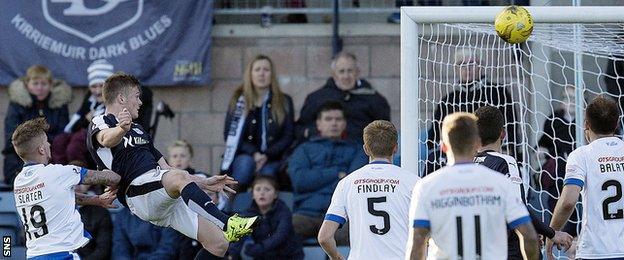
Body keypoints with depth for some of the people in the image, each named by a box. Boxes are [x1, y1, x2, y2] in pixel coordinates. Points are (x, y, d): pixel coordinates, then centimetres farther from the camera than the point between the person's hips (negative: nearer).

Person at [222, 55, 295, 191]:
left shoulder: (284, 102, 8)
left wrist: (267, 155, -13)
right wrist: (254, 154, -12)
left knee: (267, 172, -33)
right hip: (245, 155, 0)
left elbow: (288, 136, 3)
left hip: (272, 160, 0)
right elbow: (229, 134, 2)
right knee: (246, 162, -34)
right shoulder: (239, 100, 8)